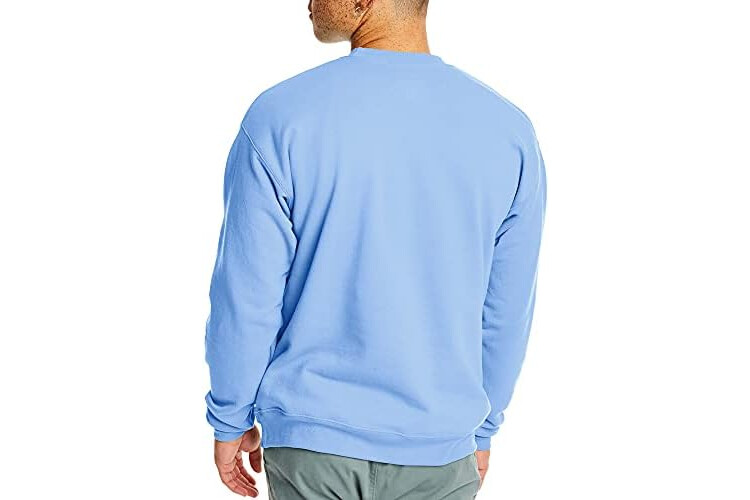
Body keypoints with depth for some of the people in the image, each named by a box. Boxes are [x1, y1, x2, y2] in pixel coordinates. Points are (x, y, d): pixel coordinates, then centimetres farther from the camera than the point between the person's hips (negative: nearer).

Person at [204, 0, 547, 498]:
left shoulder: (280, 119, -14)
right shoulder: (509, 130, -6)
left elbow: (246, 299, -10)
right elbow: (507, 310, 1)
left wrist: (231, 420, 4)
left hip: (310, 439, -1)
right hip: (437, 449, 2)